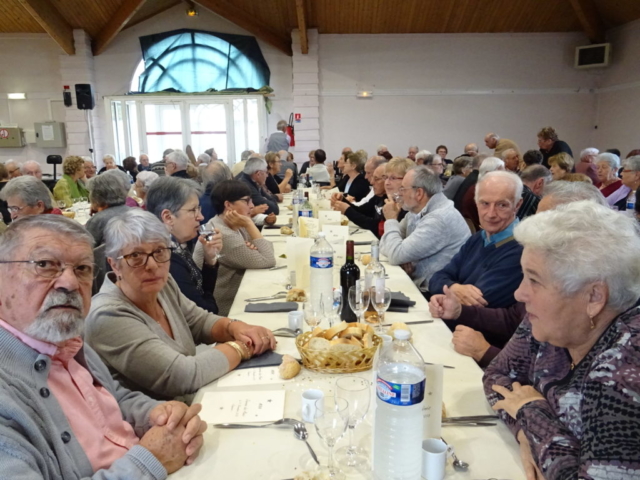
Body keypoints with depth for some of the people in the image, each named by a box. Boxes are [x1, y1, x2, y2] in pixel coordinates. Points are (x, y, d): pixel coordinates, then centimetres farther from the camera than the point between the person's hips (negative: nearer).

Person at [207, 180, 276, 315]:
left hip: (236, 298, 8)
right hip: (227, 308, -8)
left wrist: (252, 248, -19)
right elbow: (268, 261, -23)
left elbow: (268, 251, 2)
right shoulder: (224, 235, -26)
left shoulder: (235, 226, 2)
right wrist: (250, 225, -23)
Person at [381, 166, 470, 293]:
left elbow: (397, 255, -23)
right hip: (418, 285, 7)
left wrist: (391, 220, -8)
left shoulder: (440, 218, -22)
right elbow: (386, 244, 8)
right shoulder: (416, 211, 5)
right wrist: (402, 258, -13)